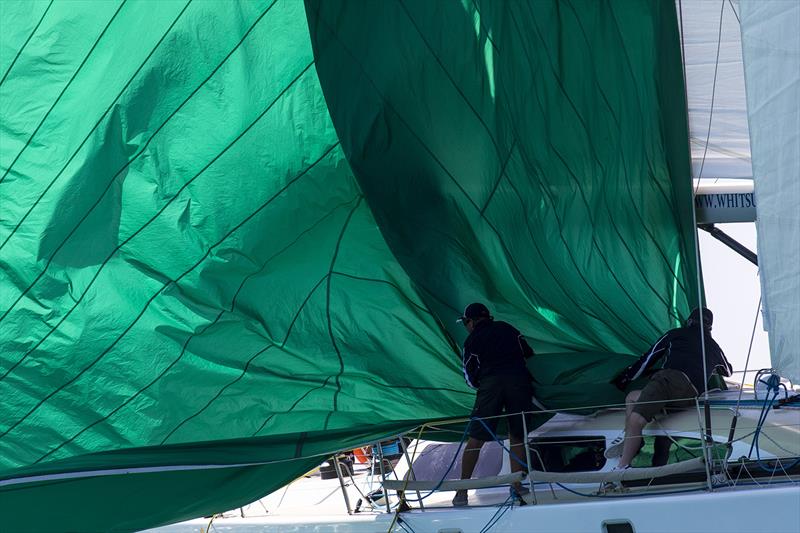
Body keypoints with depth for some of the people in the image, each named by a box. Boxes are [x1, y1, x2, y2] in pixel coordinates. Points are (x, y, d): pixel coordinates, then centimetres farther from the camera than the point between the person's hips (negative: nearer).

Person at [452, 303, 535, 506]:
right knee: (517, 438, 12)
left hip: (490, 384, -2)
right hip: (519, 381, 2)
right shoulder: (506, 328, 21)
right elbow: (529, 353, 23)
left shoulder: (472, 341, 13)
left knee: (476, 440, 2)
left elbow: (470, 377, 12)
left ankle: (462, 491, 2)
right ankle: (517, 485, 9)